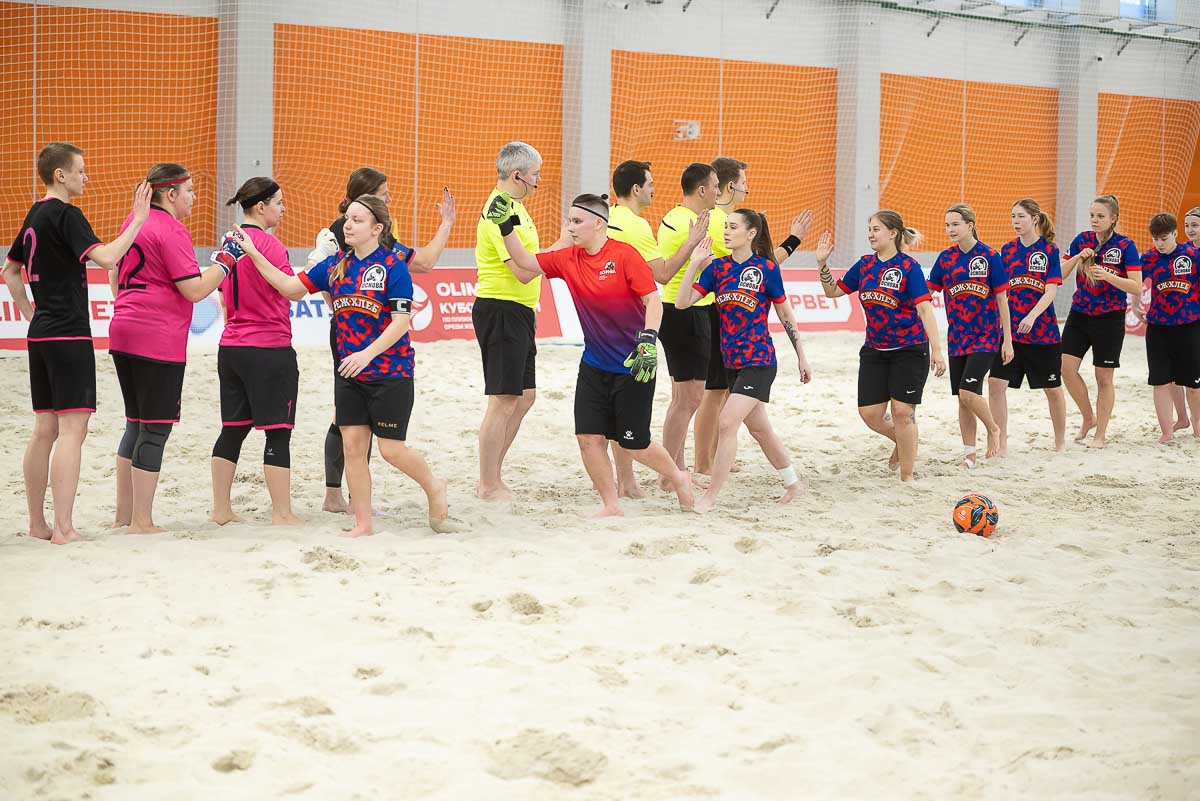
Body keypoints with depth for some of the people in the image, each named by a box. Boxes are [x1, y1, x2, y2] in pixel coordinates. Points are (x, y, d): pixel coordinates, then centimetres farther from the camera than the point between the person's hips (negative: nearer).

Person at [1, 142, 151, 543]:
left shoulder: (34, 216, 15)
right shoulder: (65, 215, -12)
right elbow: (106, 257, -25)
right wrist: (138, 220, -18)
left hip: (40, 334, 9)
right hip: (69, 334, -9)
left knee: (45, 429, 11)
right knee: (73, 429, -9)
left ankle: (37, 523, 15)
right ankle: (64, 528, -13)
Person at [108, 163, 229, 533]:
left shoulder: (134, 223, 15)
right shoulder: (171, 231, -12)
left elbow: (115, 275, 24)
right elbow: (195, 290, -15)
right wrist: (224, 263, -5)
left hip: (123, 334, 9)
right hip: (159, 340, -9)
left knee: (136, 424, 16)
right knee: (156, 429, -3)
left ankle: (123, 515, 18)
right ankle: (142, 522, -2)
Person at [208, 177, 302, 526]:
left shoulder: (229, 242, 10)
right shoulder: (268, 243, -14)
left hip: (231, 349, 8)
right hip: (270, 349, -8)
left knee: (233, 429, 12)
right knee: (278, 432, -2)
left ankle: (221, 510, 14)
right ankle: (282, 514, -1)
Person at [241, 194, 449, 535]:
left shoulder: (393, 265, -11)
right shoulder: (336, 265, 7)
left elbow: (401, 321, -16)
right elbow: (291, 287, 10)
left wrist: (367, 354, -25)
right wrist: (253, 254, 4)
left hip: (390, 372, -6)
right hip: (349, 373, 6)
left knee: (391, 449, -4)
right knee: (352, 445, 2)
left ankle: (434, 487, 25)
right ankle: (363, 523, 11)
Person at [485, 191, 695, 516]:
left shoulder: (625, 255, -14)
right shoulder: (568, 259, 2)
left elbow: (653, 300, -16)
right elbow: (525, 265, 8)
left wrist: (647, 340, -26)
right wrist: (506, 228, -3)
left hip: (633, 366, -5)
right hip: (594, 364, 5)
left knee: (635, 444, 2)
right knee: (588, 437, -3)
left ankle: (678, 478, 31)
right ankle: (610, 505, 12)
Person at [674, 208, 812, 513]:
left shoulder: (766, 268, -7)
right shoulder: (717, 267, 4)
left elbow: (785, 315, 2)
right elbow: (682, 302, -4)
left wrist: (801, 356, 4)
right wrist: (694, 264, -13)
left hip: (759, 361, -6)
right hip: (732, 362, 6)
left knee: (727, 422, -15)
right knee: (759, 428, 15)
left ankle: (711, 496, -10)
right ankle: (792, 482, 34)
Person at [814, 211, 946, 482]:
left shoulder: (908, 266, -11)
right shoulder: (865, 264, 6)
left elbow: (924, 308, -17)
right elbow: (833, 291, 15)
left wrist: (937, 350, -24)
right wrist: (822, 263, -1)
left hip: (909, 350, -5)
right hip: (874, 350, 5)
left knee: (902, 413, -6)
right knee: (869, 413, 1)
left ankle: (907, 478, 7)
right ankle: (904, 441, 32)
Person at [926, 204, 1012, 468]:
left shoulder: (989, 256, -8)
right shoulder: (946, 258, 4)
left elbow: (1002, 300, -5)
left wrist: (1008, 340, -5)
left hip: (985, 337, -5)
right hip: (957, 336, 5)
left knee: (968, 392, -17)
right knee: (963, 399, 7)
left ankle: (993, 429, 10)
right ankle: (969, 454, 17)